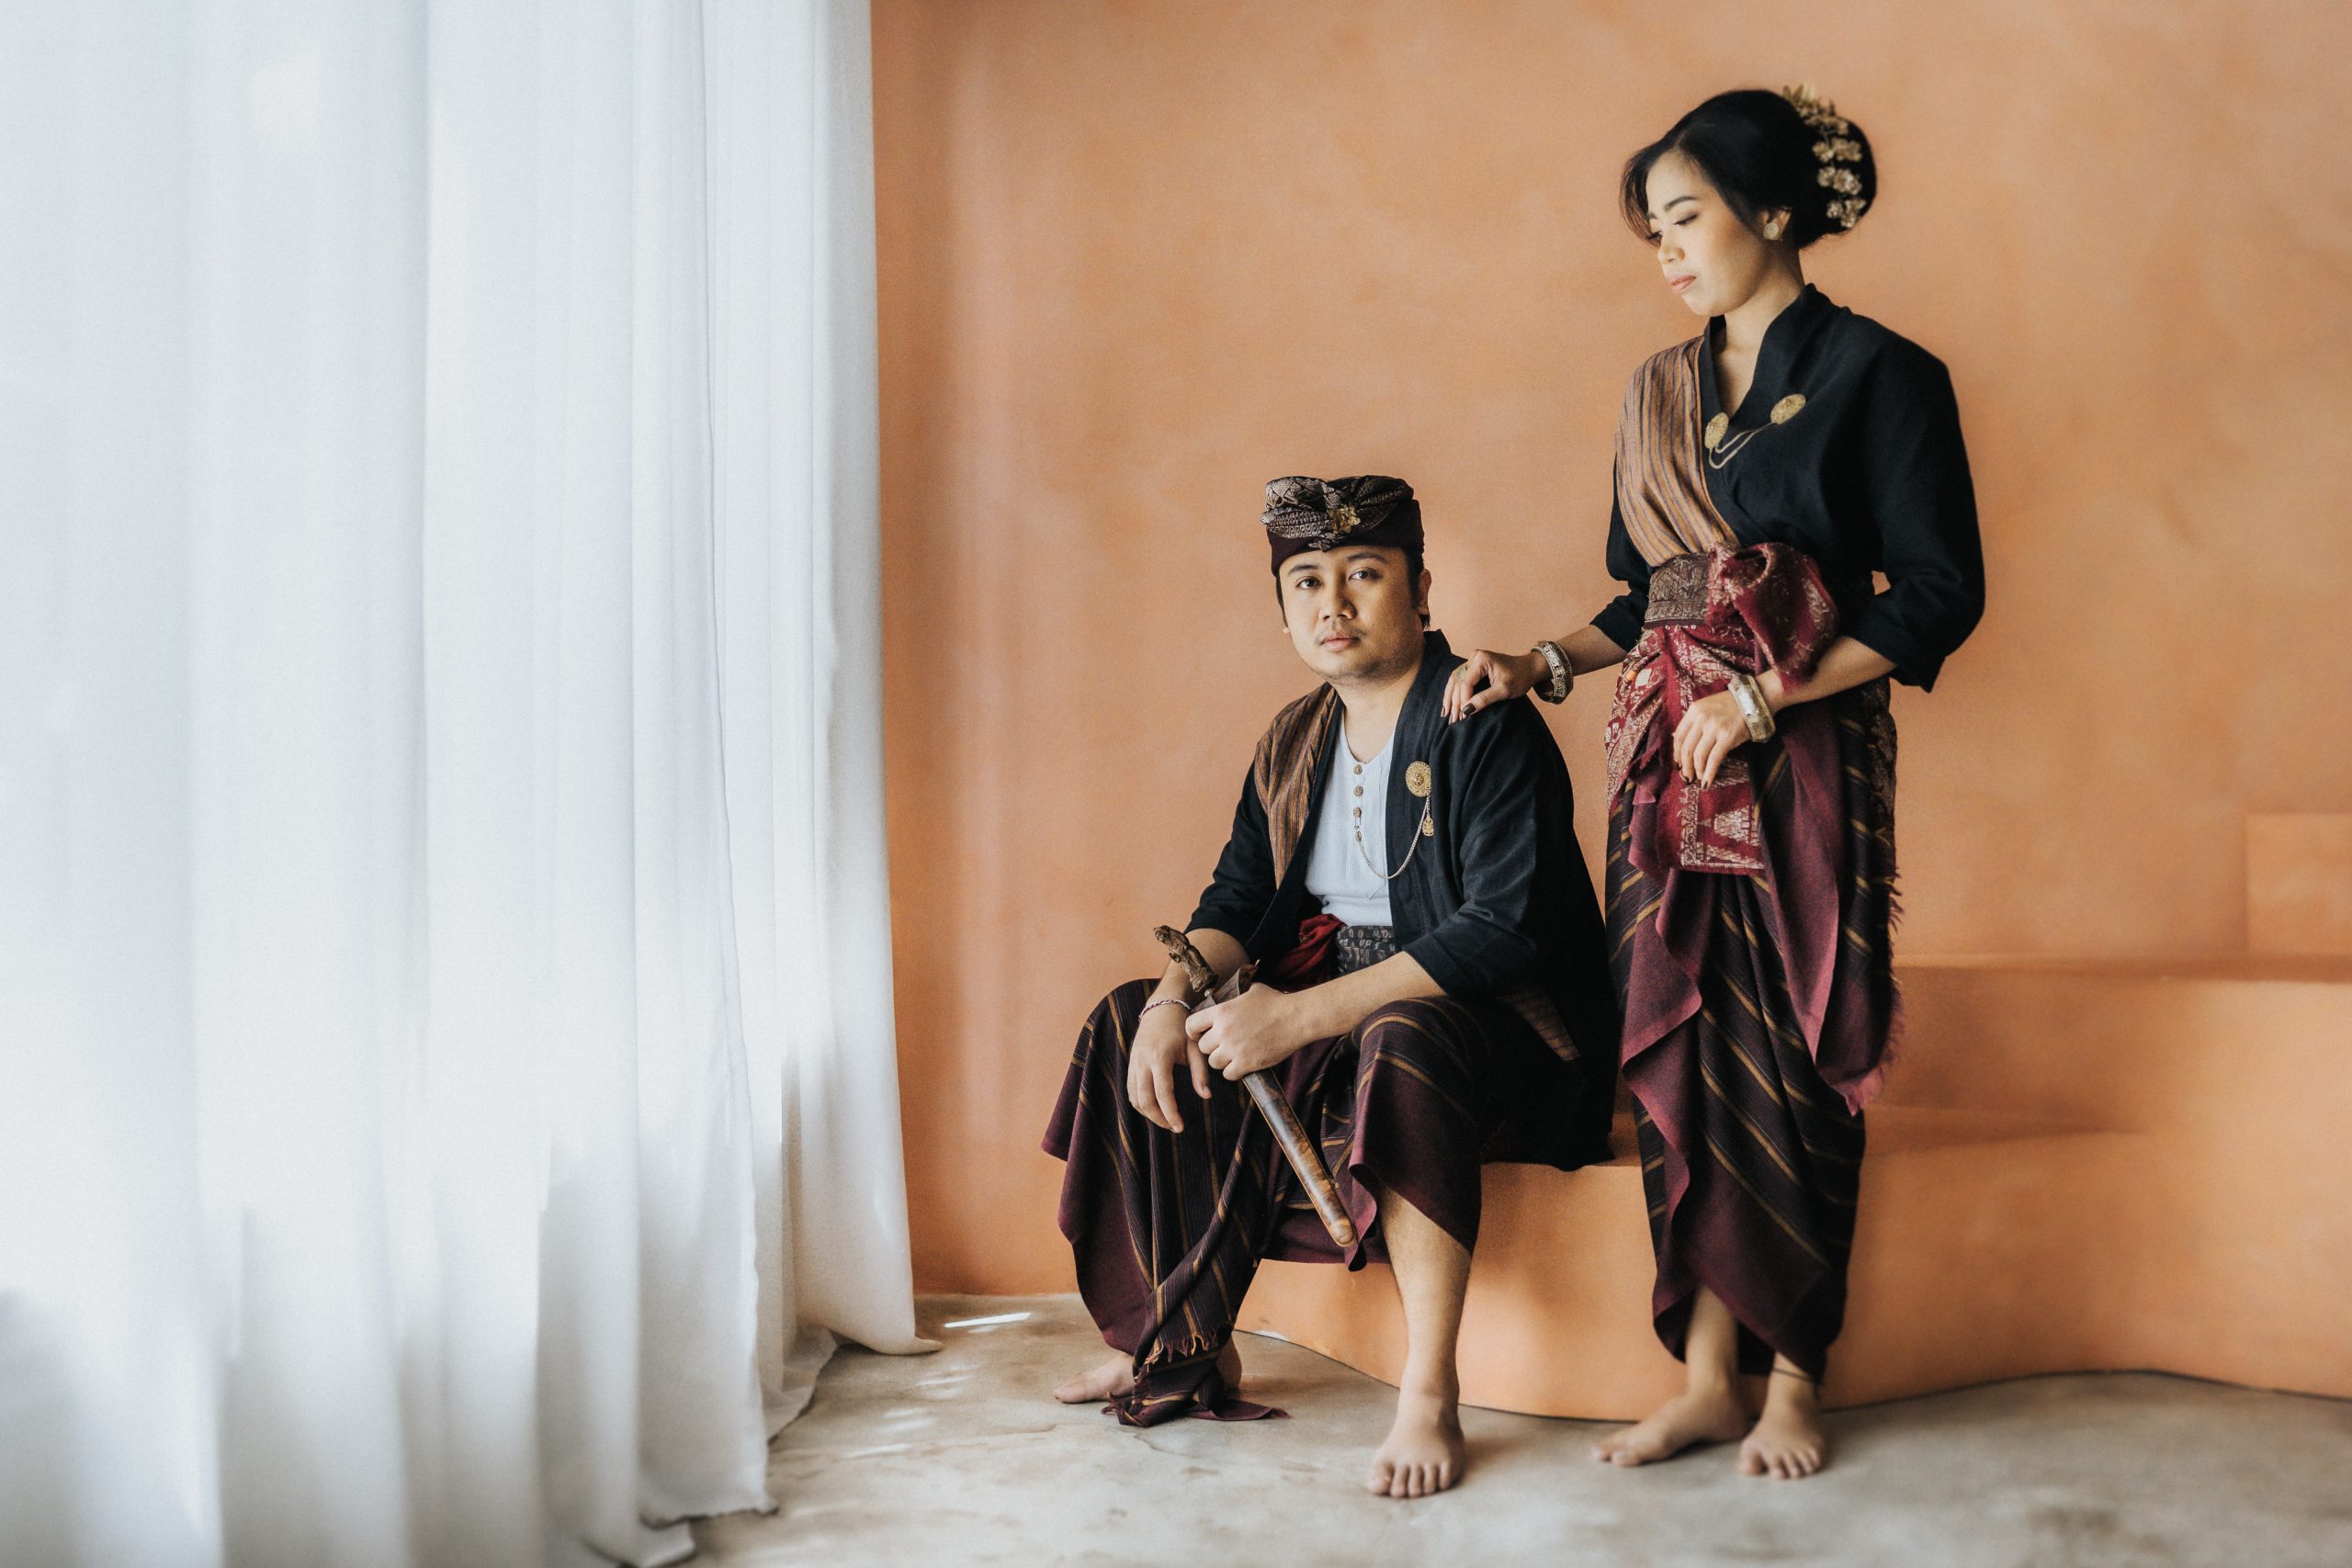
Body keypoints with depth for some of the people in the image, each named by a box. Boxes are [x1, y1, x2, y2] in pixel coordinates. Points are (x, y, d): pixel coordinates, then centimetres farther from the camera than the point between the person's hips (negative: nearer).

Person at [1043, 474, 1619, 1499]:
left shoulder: (1488, 725, -16)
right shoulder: (1295, 743, 9)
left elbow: (1505, 930, -26)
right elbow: (1237, 897, 10)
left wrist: (1301, 1015, -29)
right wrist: (1173, 1001, -13)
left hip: (1497, 1027, -8)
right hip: (1337, 1002, 8)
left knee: (1402, 1038, -40)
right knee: (1132, 1023, -2)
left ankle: (1430, 1394, -30)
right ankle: (1190, 1347, 1)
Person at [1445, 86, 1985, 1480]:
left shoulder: (1876, 374, -1)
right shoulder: (1662, 394, 16)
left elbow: (1939, 595, -6)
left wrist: (1759, 699, -12)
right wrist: (1541, 665, 5)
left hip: (1803, 762, -5)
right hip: (1668, 755, 5)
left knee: (1791, 1061, -1)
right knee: (1681, 1049, 1)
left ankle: (1792, 1376, 11)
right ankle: (1709, 1372, 8)